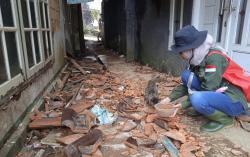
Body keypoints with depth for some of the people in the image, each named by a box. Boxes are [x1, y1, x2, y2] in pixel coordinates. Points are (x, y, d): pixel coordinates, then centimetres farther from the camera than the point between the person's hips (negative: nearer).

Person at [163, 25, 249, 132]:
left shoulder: (214, 58, -25)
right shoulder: (197, 59, 0)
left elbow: (207, 90, -26)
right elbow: (187, 84, 7)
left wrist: (183, 105, -19)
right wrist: (169, 98, -3)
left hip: (234, 101, -8)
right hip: (217, 94, 8)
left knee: (198, 99, -36)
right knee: (186, 75, -7)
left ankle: (224, 118, -6)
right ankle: (202, 109, 4)